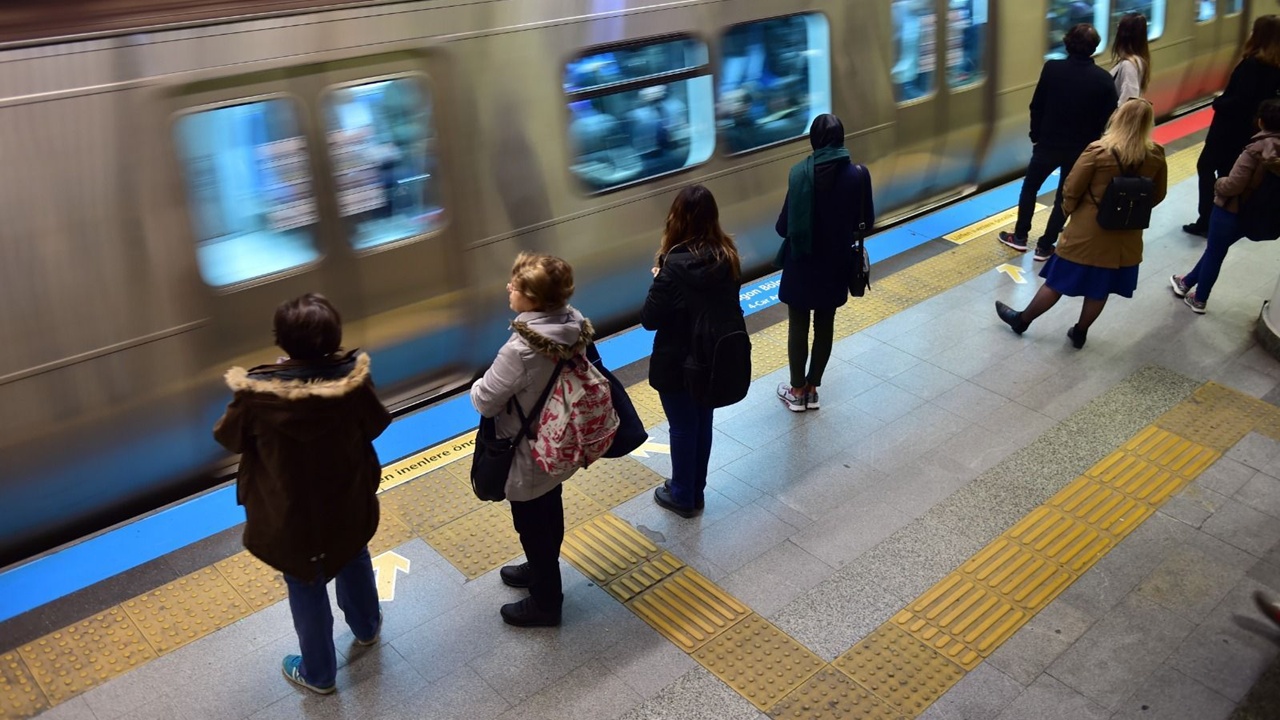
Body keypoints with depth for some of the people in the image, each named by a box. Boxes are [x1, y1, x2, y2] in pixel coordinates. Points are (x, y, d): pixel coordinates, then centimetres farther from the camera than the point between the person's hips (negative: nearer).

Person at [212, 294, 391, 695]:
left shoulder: (257, 393, -29)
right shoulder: (353, 378, -24)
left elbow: (228, 438, -9)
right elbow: (375, 425, -6)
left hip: (291, 514, -2)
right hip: (348, 502, 3)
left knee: (306, 589, 19)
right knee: (354, 561, 31)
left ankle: (318, 673, 39)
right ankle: (366, 628, 56)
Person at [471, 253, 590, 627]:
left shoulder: (520, 350, -36)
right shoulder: (575, 324, -13)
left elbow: (486, 402, -23)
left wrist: (477, 387, -2)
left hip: (528, 456, -7)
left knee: (533, 527, 15)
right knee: (550, 515, 28)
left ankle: (545, 603, 35)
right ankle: (541, 570, 53)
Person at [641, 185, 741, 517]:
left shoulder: (675, 266, -28)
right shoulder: (726, 257, -9)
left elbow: (649, 319, -20)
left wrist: (658, 281, -6)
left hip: (677, 363, -6)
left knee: (682, 428, 12)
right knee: (703, 422, 21)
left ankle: (683, 496, 31)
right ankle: (696, 490, 40)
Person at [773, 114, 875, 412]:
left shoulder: (800, 172, -18)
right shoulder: (858, 175, -10)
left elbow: (784, 225, -16)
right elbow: (866, 221, 0)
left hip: (802, 262, -2)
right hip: (835, 263, 2)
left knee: (798, 326, 12)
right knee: (825, 325, 16)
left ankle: (797, 391, 23)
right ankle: (812, 389, 28)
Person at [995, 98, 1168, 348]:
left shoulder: (1098, 152, -20)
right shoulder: (1156, 156, -8)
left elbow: (1071, 190, -13)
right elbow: (1158, 195, 5)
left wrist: (1068, 210, 7)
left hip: (1089, 231, -3)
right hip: (1126, 235, 4)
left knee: (1058, 281, 10)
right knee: (1099, 289, 17)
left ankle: (1022, 319, 26)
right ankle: (1080, 333, 33)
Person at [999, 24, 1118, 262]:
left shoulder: (1052, 68, -12)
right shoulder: (1104, 79, -9)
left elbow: (1036, 106, -6)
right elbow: (1107, 119, -3)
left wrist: (1036, 136, 7)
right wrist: (1089, 141, 11)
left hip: (1048, 143, -1)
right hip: (1081, 149, 1)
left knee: (1029, 188, 20)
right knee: (1064, 197, 13)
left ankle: (1020, 237, 26)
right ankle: (1045, 246, 17)